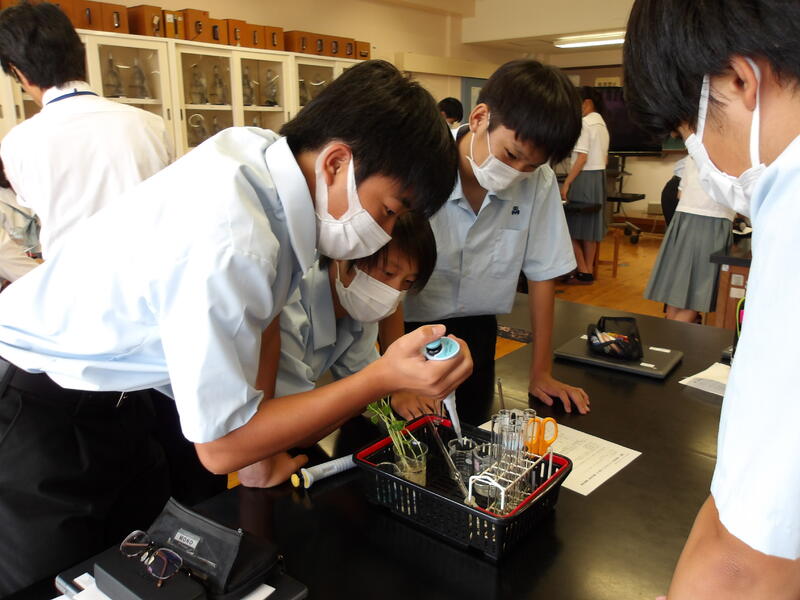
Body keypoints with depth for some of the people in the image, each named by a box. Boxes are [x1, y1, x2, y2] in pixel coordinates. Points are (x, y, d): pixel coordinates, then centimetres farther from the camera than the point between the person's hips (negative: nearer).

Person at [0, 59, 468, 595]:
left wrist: (257, 437, 0)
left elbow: (260, 313, -1)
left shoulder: (262, 150, -14)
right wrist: (383, 379, -29)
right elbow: (220, 447, -28)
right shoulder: (227, 245, -39)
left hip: (112, 393, 8)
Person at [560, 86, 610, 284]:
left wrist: (566, 183, -18)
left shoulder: (584, 123, -14)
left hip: (584, 177, -9)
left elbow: (581, 158, -19)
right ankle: (588, 271, 16)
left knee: (572, 226, -1)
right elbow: (605, 158, 16)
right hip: (599, 177, 9)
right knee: (590, 226, 12)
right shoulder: (602, 124, 14)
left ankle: (583, 272, -1)